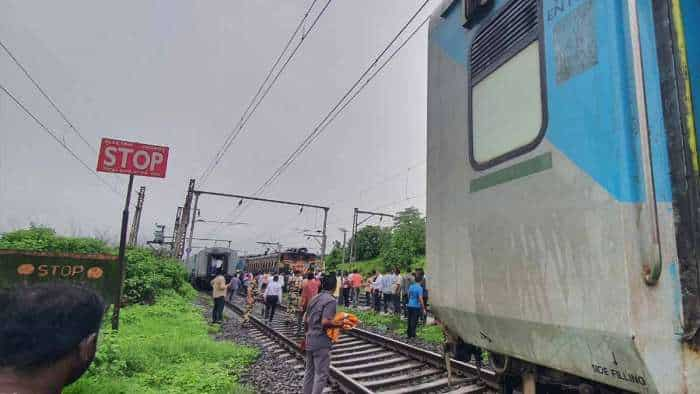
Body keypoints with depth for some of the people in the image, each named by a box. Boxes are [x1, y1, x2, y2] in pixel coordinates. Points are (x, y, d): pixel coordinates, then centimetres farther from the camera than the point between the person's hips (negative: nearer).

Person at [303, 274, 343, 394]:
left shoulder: (315, 298, 8)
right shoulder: (331, 300, -17)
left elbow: (305, 319, 14)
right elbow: (325, 322, -27)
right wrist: (339, 324, -13)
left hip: (310, 340, 8)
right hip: (321, 342, -8)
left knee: (309, 371, 18)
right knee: (321, 374, 2)